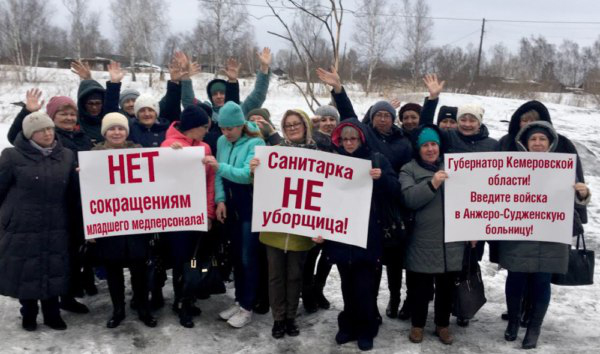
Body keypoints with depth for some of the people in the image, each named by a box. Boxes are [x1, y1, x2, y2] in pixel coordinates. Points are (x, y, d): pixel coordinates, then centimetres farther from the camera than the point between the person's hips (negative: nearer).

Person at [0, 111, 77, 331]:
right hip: (21, 227, -2)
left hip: (55, 228, 3)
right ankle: (28, 314, 29)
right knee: (25, 273, 8)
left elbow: (73, 192, 7)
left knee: (53, 272, 10)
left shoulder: (67, 156, 4)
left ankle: (52, 314, 27)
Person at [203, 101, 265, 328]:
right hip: (231, 206, 6)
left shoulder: (255, 143, -14)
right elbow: (219, 175, 4)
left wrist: (220, 166, -31)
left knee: (248, 258, -1)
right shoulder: (222, 142, 6)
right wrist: (220, 200, -7)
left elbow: (247, 175, -25)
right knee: (235, 255, 14)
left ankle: (247, 308, 10)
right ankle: (239, 301, 27)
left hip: (250, 207, -6)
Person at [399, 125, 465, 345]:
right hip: (423, 242, -3)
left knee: (446, 286, 13)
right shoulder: (409, 170, 0)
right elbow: (409, 199, -16)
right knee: (420, 286, 8)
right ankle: (417, 324, 26)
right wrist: (432, 184, -28)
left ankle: (443, 325, 30)